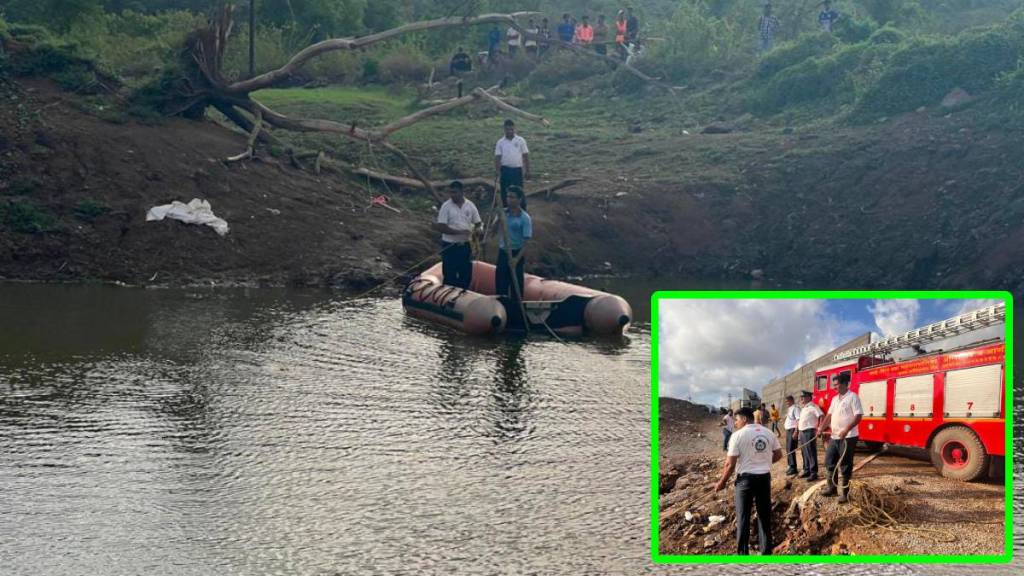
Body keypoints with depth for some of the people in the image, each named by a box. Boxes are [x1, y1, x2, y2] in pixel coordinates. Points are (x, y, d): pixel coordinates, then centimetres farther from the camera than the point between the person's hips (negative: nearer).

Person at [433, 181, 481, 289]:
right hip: (449, 247, -4)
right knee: (450, 277, 1)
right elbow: (441, 227, -14)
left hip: (465, 246, 4)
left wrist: (476, 230, -16)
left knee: (466, 276, 10)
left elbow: (477, 224, 9)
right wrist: (459, 232, -23)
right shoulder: (446, 206, -9)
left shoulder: (470, 205, 1)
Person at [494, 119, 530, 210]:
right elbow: (497, 158, 1)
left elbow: (526, 156, 3)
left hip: (517, 169, -1)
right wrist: (498, 173, -7)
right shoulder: (500, 142, 2)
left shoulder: (520, 140, 0)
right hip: (505, 170, 1)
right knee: (505, 192, 6)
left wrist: (527, 171, 1)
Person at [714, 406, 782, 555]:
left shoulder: (738, 435, -11)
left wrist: (722, 482, 0)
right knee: (765, 515, 14)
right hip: (765, 477, 5)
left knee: (743, 517, 5)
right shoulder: (768, 433, 5)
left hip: (746, 478, -5)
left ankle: (743, 553, 6)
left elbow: (730, 463, -12)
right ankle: (766, 551, 20)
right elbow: (778, 455, 12)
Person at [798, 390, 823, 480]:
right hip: (802, 432, 10)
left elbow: (821, 416, -19)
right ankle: (806, 470, 24)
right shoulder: (803, 408, 18)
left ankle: (813, 473, -8)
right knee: (804, 453, 14)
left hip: (809, 432, -9)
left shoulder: (812, 407, -10)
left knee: (811, 453, -8)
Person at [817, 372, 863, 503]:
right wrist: (821, 428, 3)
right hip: (834, 437, 8)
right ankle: (832, 488, 25)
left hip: (848, 437, -8)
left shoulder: (853, 397, -10)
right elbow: (830, 415, 18)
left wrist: (846, 430, -25)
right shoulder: (835, 399, 15)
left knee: (845, 466, -3)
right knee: (829, 462, 13)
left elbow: (858, 416, -16)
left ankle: (844, 493, 3)